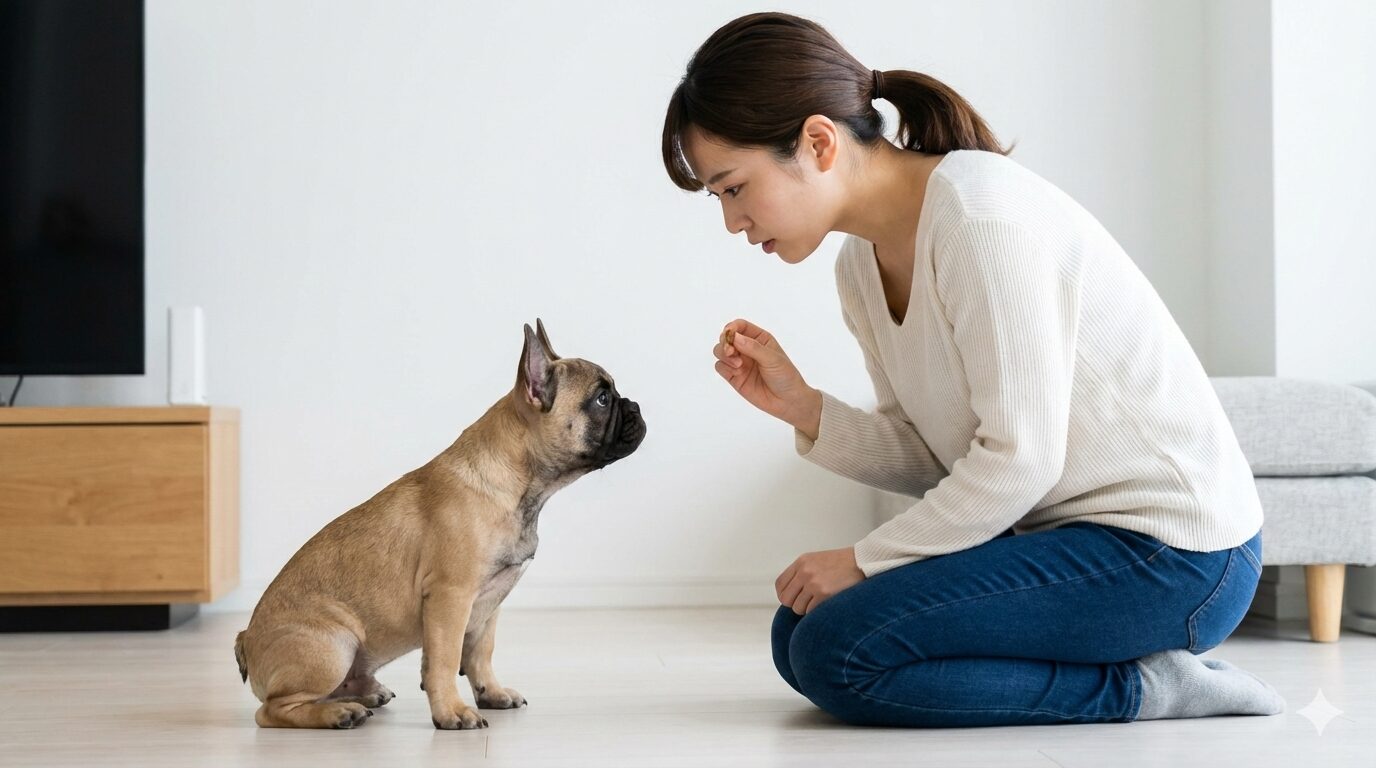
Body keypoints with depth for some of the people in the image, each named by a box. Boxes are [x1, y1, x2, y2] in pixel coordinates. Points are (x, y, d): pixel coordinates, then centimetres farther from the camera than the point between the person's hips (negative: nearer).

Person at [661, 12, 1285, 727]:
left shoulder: (982, 216, -21)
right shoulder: (861, 265, 7)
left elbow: (1018, 460, -22)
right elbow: (932, 459, 6)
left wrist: (865, 558, -13)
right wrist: (802, 408, -8)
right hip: (1065, 530, 10)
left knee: (837, 653, -19)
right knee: (797, 634, 6)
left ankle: (1140, 687, -8)